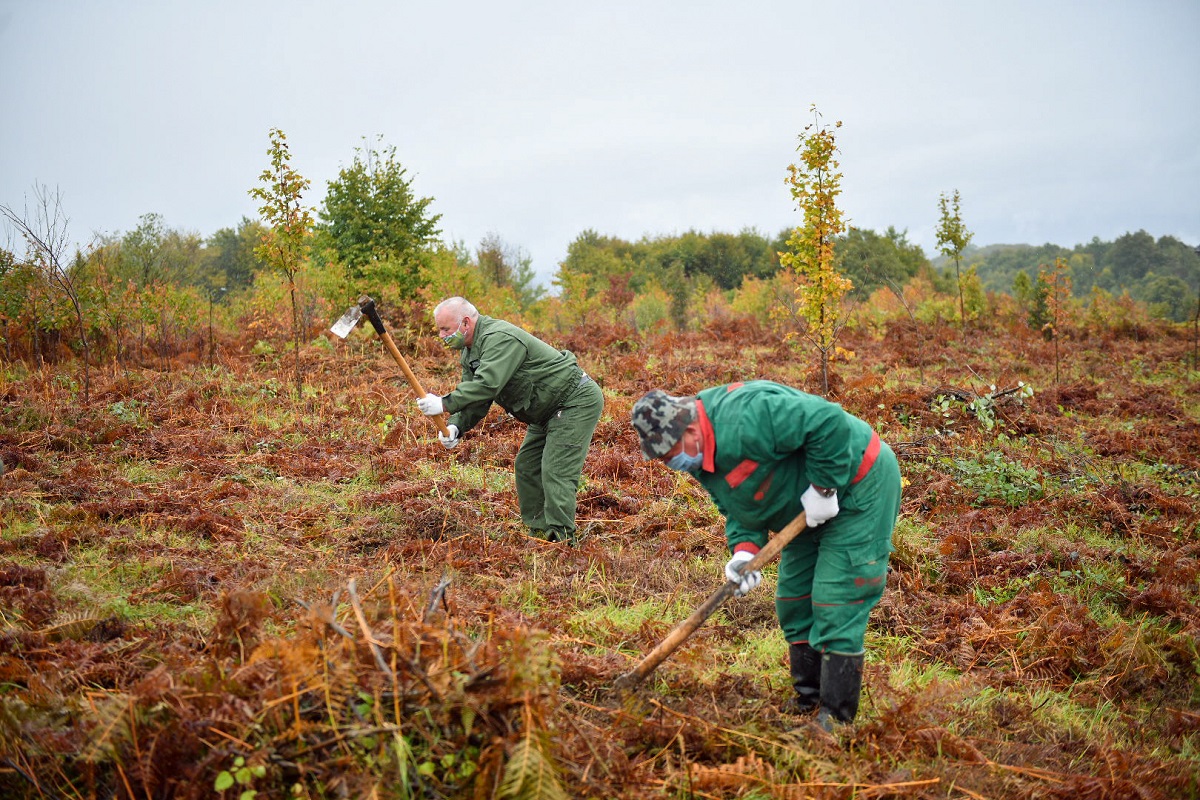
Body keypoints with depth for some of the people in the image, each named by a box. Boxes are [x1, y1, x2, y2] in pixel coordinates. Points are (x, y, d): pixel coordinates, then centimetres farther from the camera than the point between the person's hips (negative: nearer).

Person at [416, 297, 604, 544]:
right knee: (526, 467, 12)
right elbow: (473, 396, 3)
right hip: (550, 410, 11)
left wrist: (444, 404, -36)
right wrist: (456, 426, -15)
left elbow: (487, 385, -38)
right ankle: (540, 533, 18)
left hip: (576, 401, -11)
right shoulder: (470, 351, 8)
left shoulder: (499, 338, -26)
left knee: (556, 472, -16)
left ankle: (562, 539, -13)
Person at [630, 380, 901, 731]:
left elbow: (829, 422, -34)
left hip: (858, 488, -10)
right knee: (793, 600, 11)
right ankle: (808, 699, 24)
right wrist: (745, 551, -16)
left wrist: (823, 488, -26)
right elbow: (739, 509, 4)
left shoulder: (746, 416, -33)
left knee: (834, 605, -12)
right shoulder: (703, 458, -1)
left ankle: (835, 718, -6)